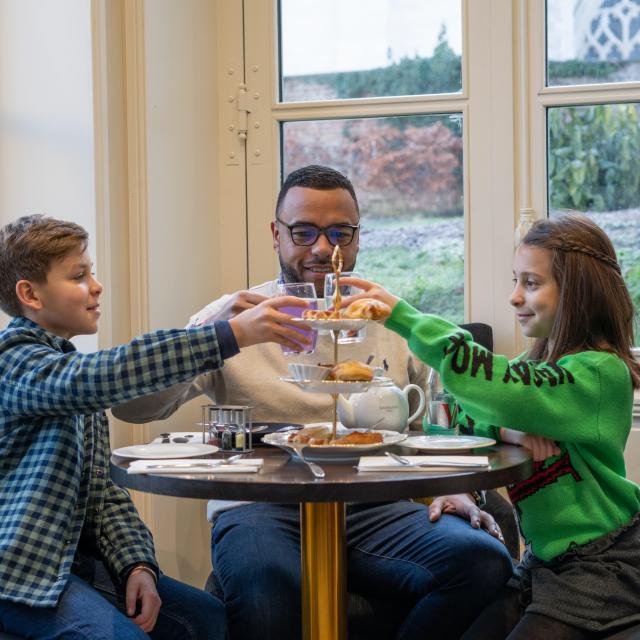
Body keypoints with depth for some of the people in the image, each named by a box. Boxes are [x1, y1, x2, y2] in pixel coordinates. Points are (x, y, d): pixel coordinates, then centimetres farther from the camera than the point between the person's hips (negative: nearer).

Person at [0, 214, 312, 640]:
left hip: (77, 558, 9)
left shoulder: (73, 368, 16)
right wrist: (234, 334, -37)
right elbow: (111, 374, -34)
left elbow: (103, 493, 12)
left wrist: (138, 564, -5)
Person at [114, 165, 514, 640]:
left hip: (374, 511, 3)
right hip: (262, 507, -3)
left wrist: (453, 488, 2)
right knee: (265, 588, -37)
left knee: (484, 560, -24)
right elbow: (133, 407, -4)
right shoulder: (235, 316, 7)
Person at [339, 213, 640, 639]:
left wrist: (401, 314, -29)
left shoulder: (602, 372, -18)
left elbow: (490, 383, -31)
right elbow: (466, 417, 5)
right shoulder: (540, 364, 10)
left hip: (600, 568, -7)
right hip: (544, 558, 8)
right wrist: (507, 428, -18)